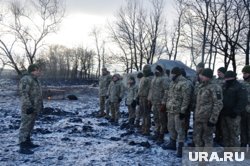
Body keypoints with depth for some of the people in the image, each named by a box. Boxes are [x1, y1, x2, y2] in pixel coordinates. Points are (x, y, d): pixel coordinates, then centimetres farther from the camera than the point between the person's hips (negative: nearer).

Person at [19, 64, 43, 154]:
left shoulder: (35, 79, 15)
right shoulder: (26, 79, -16)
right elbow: (23, 94, -22)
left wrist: (41, 104, 21)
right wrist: (28, 107, -26)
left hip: (35, 107, 10)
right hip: (29, 108, -10)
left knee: (30, 125, 15)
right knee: (25, 126, -8)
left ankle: (28, 142, 24)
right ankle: (23, 147, -5)